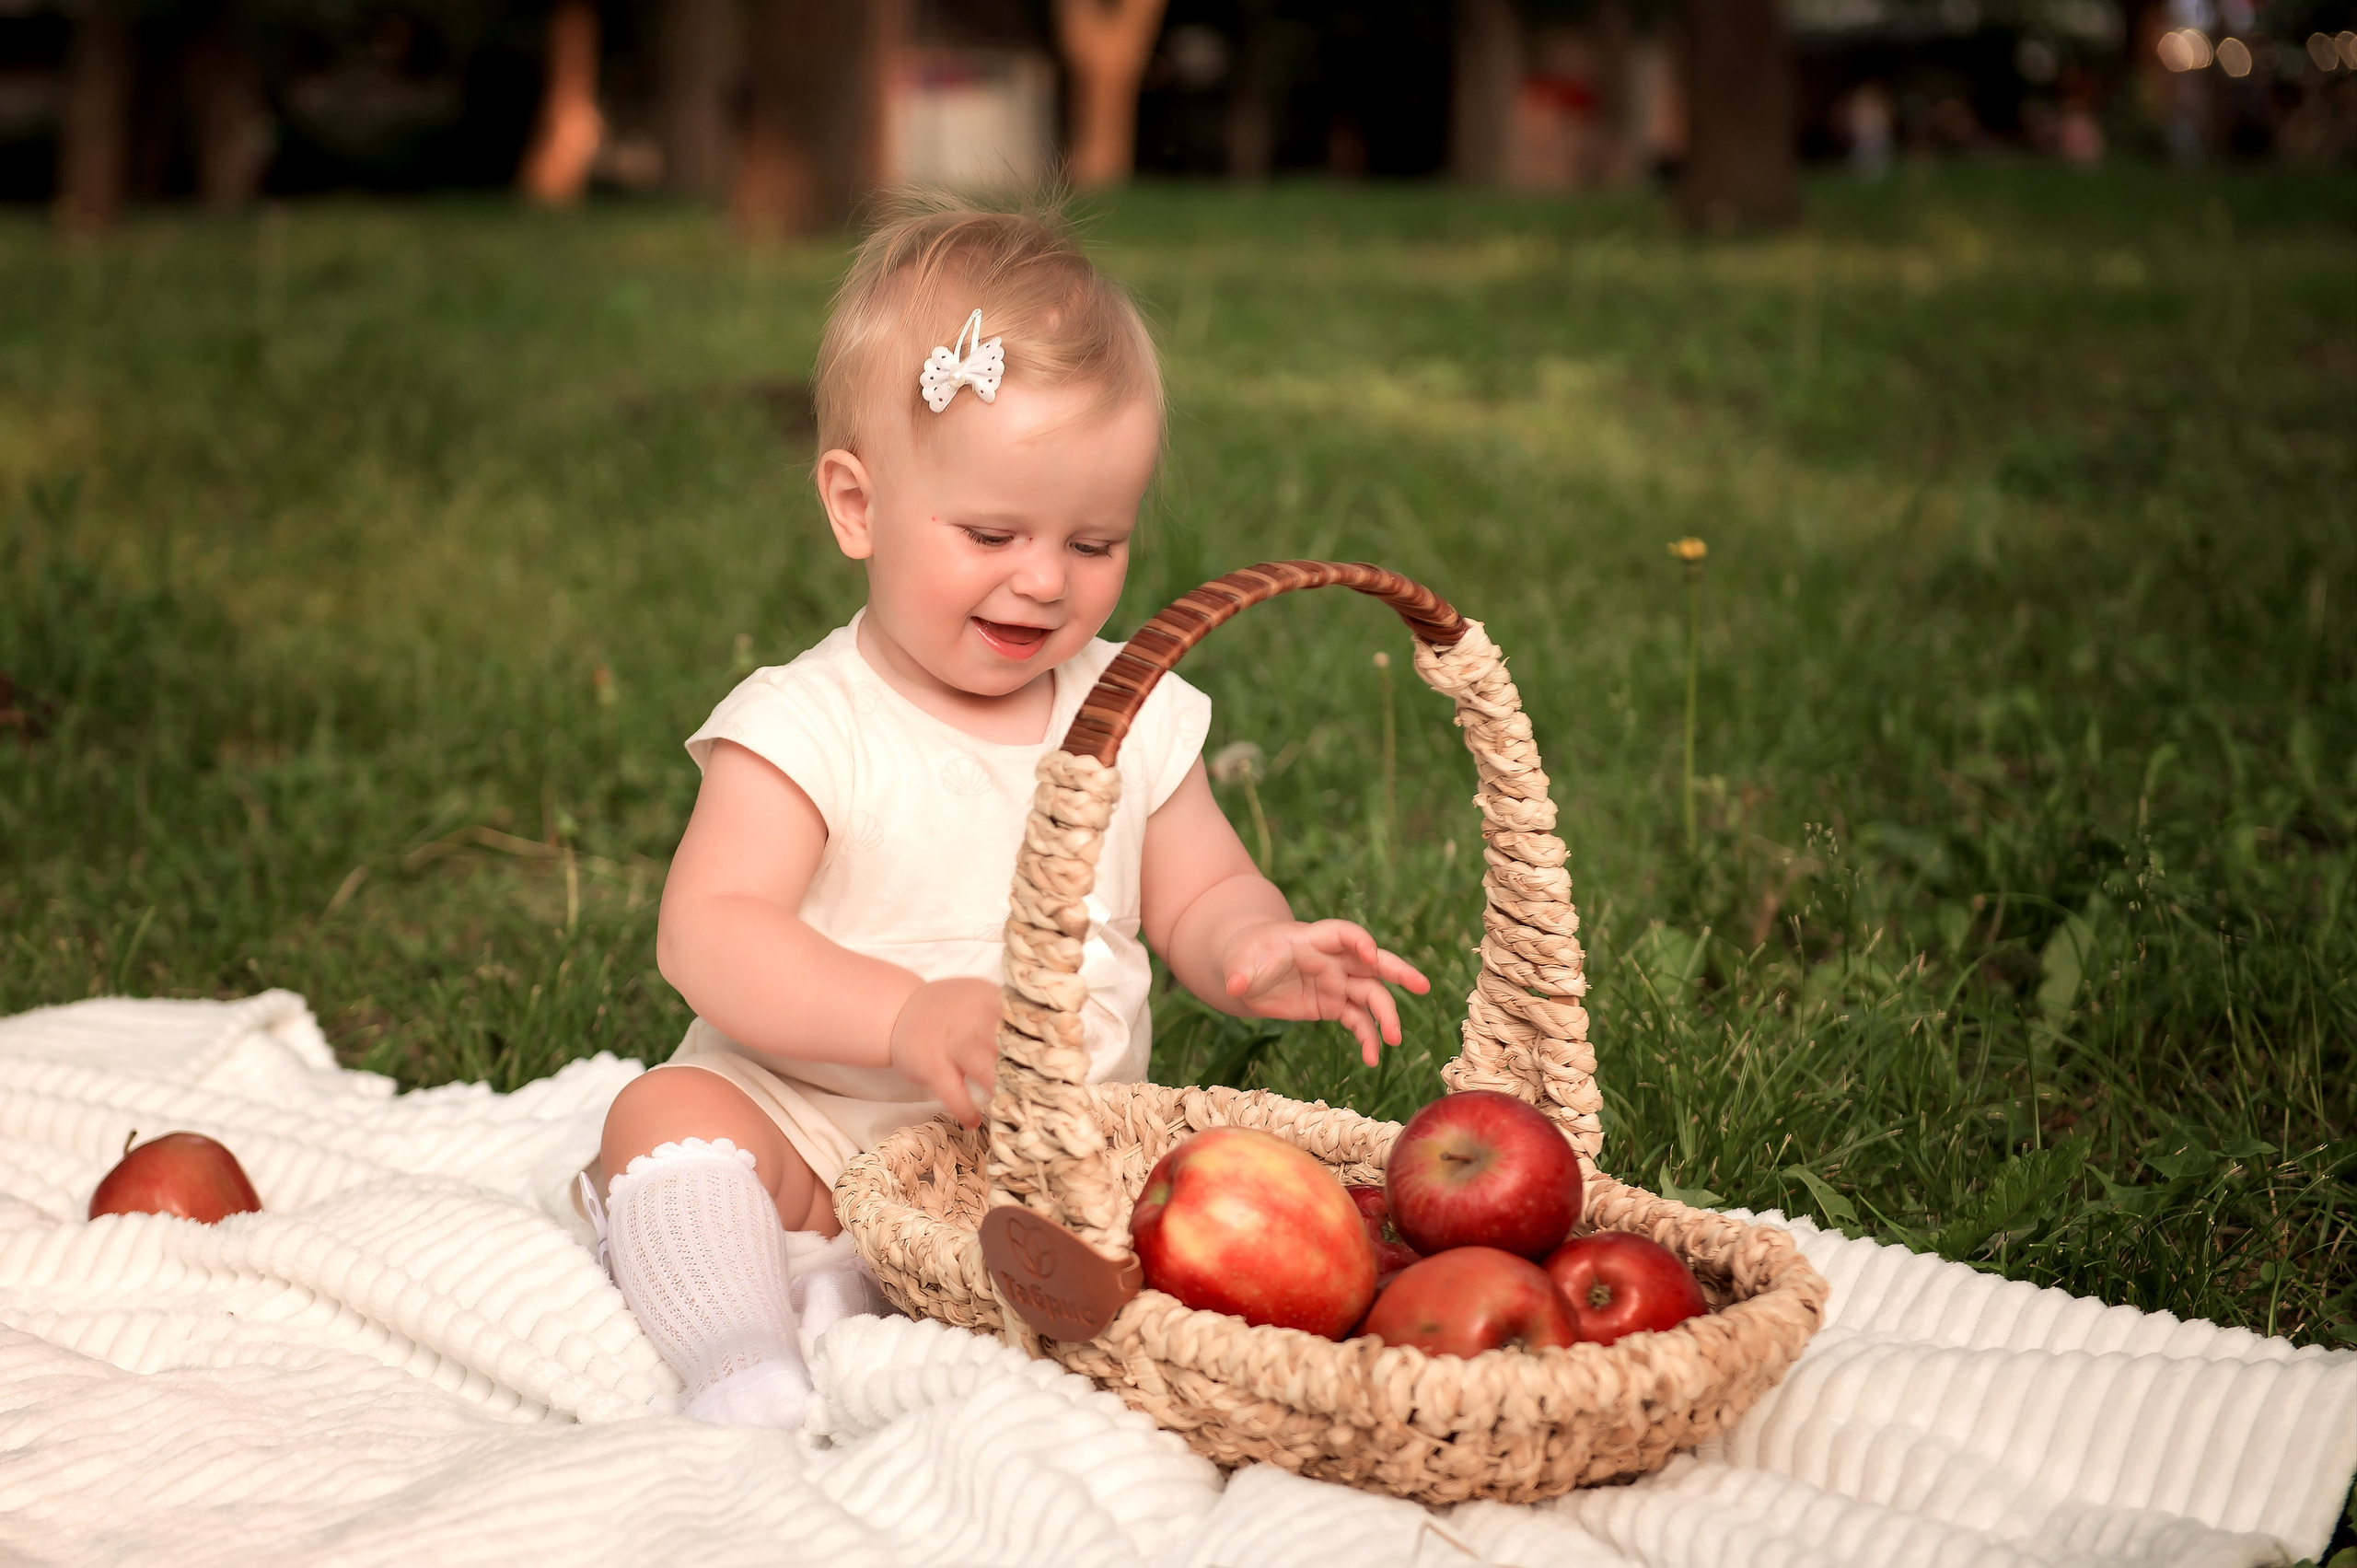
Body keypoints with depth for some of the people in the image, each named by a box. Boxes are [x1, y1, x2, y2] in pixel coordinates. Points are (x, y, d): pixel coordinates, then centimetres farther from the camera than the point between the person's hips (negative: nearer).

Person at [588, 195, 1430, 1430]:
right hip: (814, 1129, -3)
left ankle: (858, 1288, -27)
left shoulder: (1138, 718, 5)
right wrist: (902, 1014, -35)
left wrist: (1259, 952, -13)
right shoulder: (805, 727, -9)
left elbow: (1199, 900, 13)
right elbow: (707, 932, -19)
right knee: (667, 1113, -27)